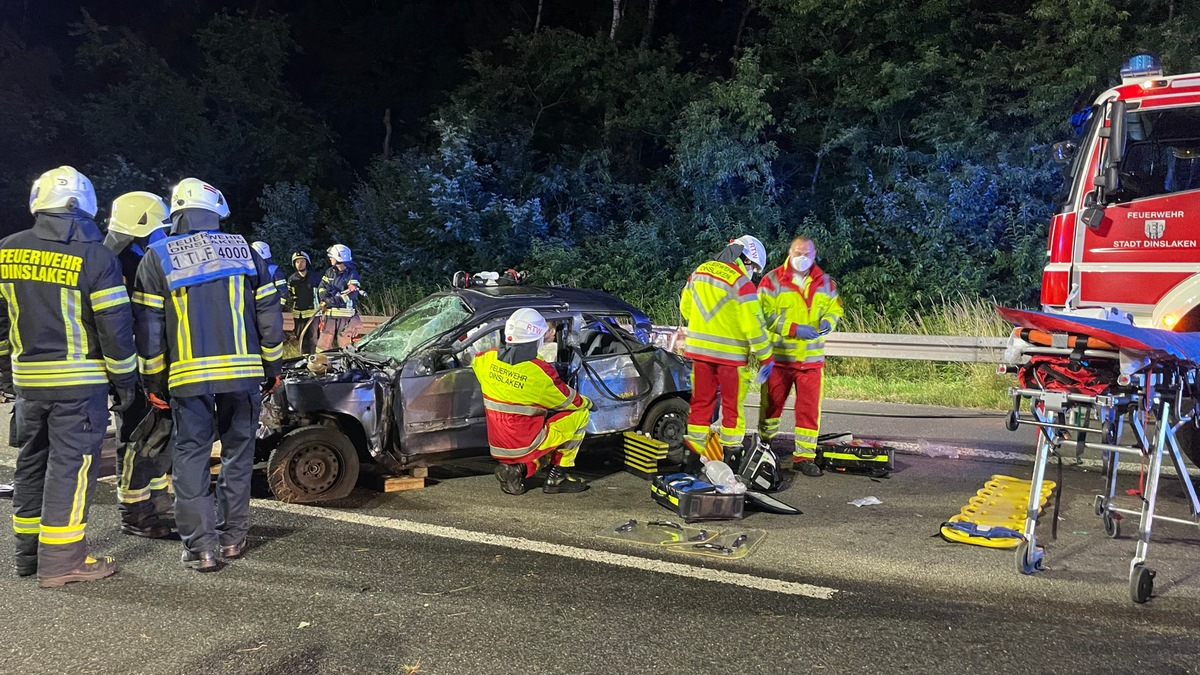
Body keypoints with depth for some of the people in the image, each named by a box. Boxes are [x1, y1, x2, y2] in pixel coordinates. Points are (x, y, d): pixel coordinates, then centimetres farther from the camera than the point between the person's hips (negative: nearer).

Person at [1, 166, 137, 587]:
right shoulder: (96, 257, -12)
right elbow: (115, 326, -11)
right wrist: (124, 380, -2)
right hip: (79, 381, -5)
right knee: (71, 465, -1)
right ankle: (61, 560, 2)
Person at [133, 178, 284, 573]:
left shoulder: (157, 258, 2)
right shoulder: (244, 251, 7)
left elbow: (149, 328, 1)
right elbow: (269, 316, 7)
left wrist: (153, 382, 9)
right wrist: (271, 369, 16)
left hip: (188, 376, -1)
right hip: (243, 373, 2)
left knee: (191, 458, 6)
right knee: (238, 454, 13)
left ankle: (200, 547, 5)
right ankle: (233, 537, 20)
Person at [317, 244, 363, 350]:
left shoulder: (351, 274, -6)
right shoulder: (330, 272, 14)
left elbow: (351, 295, -16)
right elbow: (321, 289, 7)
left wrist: (334, 299, -17)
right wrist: (326, 298, -15)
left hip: (346, 315, -5)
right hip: (329, 314, 5)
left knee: (344, 344, -1)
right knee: (324, 343, 8)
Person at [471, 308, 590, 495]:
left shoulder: (487, 360, -6)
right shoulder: (540, 372, -21)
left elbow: (474, 361, 21)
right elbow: (572, 402, -6)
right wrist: (587, 403, 16)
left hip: (498, 448, 6)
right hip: (525, 446, -6)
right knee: (580, 414, 7)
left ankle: (519, 468, 8)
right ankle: (557, 477, 8)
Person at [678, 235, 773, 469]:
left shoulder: (699, 272, 7)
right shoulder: (741, 283, -14)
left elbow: (685, 305, 16)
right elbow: (753, 324, -15)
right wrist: (765, 357, -7)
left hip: (699, 349, 5)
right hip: (729, 353, -5)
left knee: (701, 401, 12)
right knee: (732, 404, 8)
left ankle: (695, 452, 14)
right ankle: (730, 452, 13)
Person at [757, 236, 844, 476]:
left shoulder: (825, 283, 8)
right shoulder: (773, 280, -5)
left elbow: (835, 307, 17)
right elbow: (764, 314, -12)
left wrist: (828, 321, -7)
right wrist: (794, 328, -20)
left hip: (812, 358, 3)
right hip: (778, 356, -3)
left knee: (809, 408, 2)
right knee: (772, 404, 8)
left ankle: (805, 456, 11)